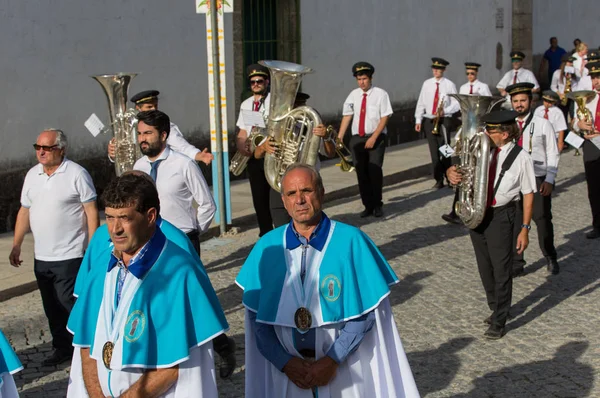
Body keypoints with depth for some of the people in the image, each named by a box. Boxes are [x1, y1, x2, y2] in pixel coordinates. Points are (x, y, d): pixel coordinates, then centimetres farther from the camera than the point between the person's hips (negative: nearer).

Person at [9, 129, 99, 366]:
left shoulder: (76, 174, -9)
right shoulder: (32, 175, 9)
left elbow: (91, 212, -9)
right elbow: (24, 211, 15)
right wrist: (16, 246, 11)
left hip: (69, 256, -6)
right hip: (41, 257, 6)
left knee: (69, 304, -5)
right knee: (52, 308, 12)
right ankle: (62, 348, 26)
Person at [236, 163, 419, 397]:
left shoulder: (350, 242, -11)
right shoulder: (267, 247, -3)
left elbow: (366, 311, -9)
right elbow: (256, 316, 0)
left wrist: (332, 360, -14)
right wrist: (285, 362, -10)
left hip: (343, 367, -2)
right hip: (287, 370, 2)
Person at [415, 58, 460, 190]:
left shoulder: (449, 85, -1)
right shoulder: (427, 84, 7)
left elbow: (456, 104, -2)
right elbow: (421, 102, 8)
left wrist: (444, 111, -17)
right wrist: (418, 120, 3)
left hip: (444, 121, -3)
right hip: (429, 121, 3)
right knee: (434, 151, 3)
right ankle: (439, 180, 9)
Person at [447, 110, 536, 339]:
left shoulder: (520, 157, -12)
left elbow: (528, 194, -8)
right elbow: (462, 169, 10)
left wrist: (525, 228, -10)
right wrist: (452, 173, -16)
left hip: (501, 215, -5)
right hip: (476, 212, 5)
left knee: (501, 269, 4)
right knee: (485, 267, 18)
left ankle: (499, 322, 17)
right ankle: (496, 309, 40)